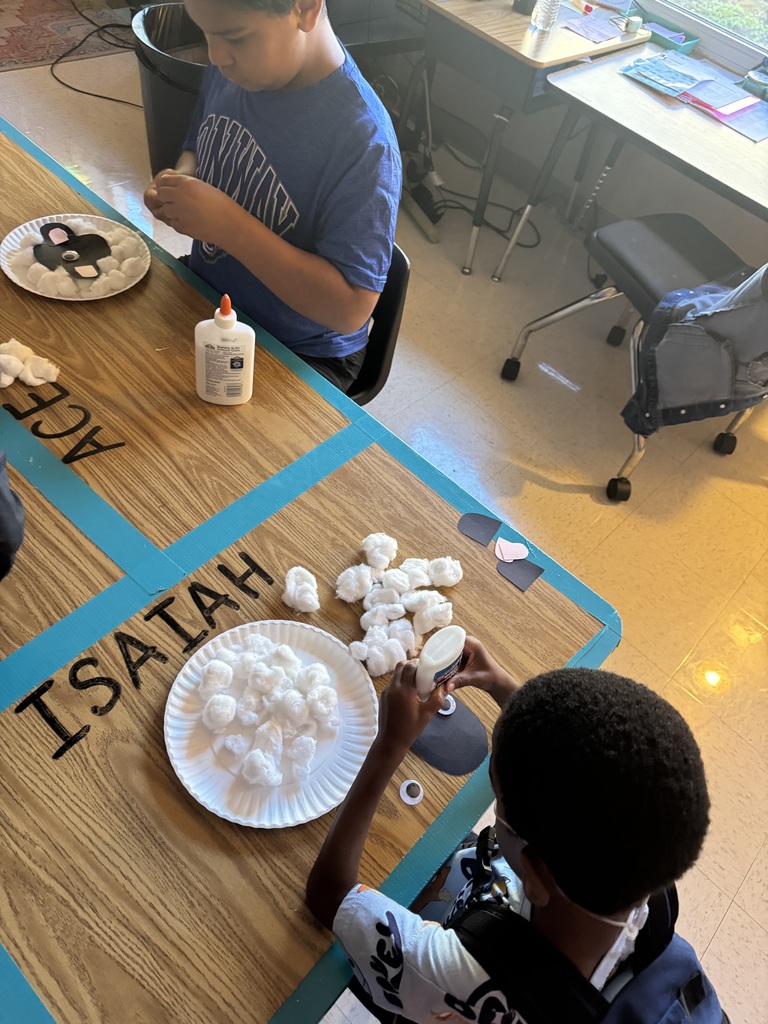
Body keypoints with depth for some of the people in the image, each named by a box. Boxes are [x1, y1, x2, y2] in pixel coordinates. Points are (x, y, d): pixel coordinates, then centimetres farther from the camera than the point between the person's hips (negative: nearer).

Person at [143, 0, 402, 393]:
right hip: (204, 298, 6)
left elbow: (350, 309, -29)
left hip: (299, 356, -6)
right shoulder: (233, 69, -8)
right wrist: (179, 179, -12)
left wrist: (227, 224, -34)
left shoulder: (362, 142, -29)